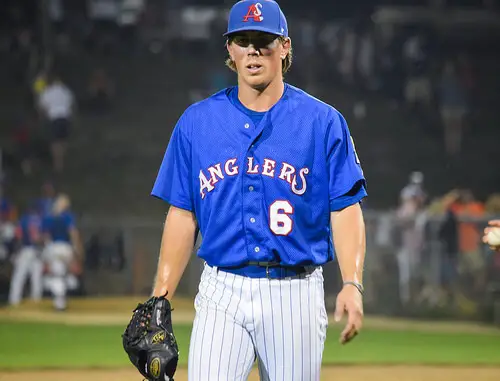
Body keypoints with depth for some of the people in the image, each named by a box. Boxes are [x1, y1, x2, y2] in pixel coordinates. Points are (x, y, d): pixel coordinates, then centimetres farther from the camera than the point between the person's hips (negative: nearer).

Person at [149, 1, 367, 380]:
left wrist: (352, 285, -16)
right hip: (221, 292, 1)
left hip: (295, 294, -1)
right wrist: (161, 298, 0)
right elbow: (182, 215, 9)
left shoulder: (322, 121, 1)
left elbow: (345, 209, -2)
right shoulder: (197, 122, 7)